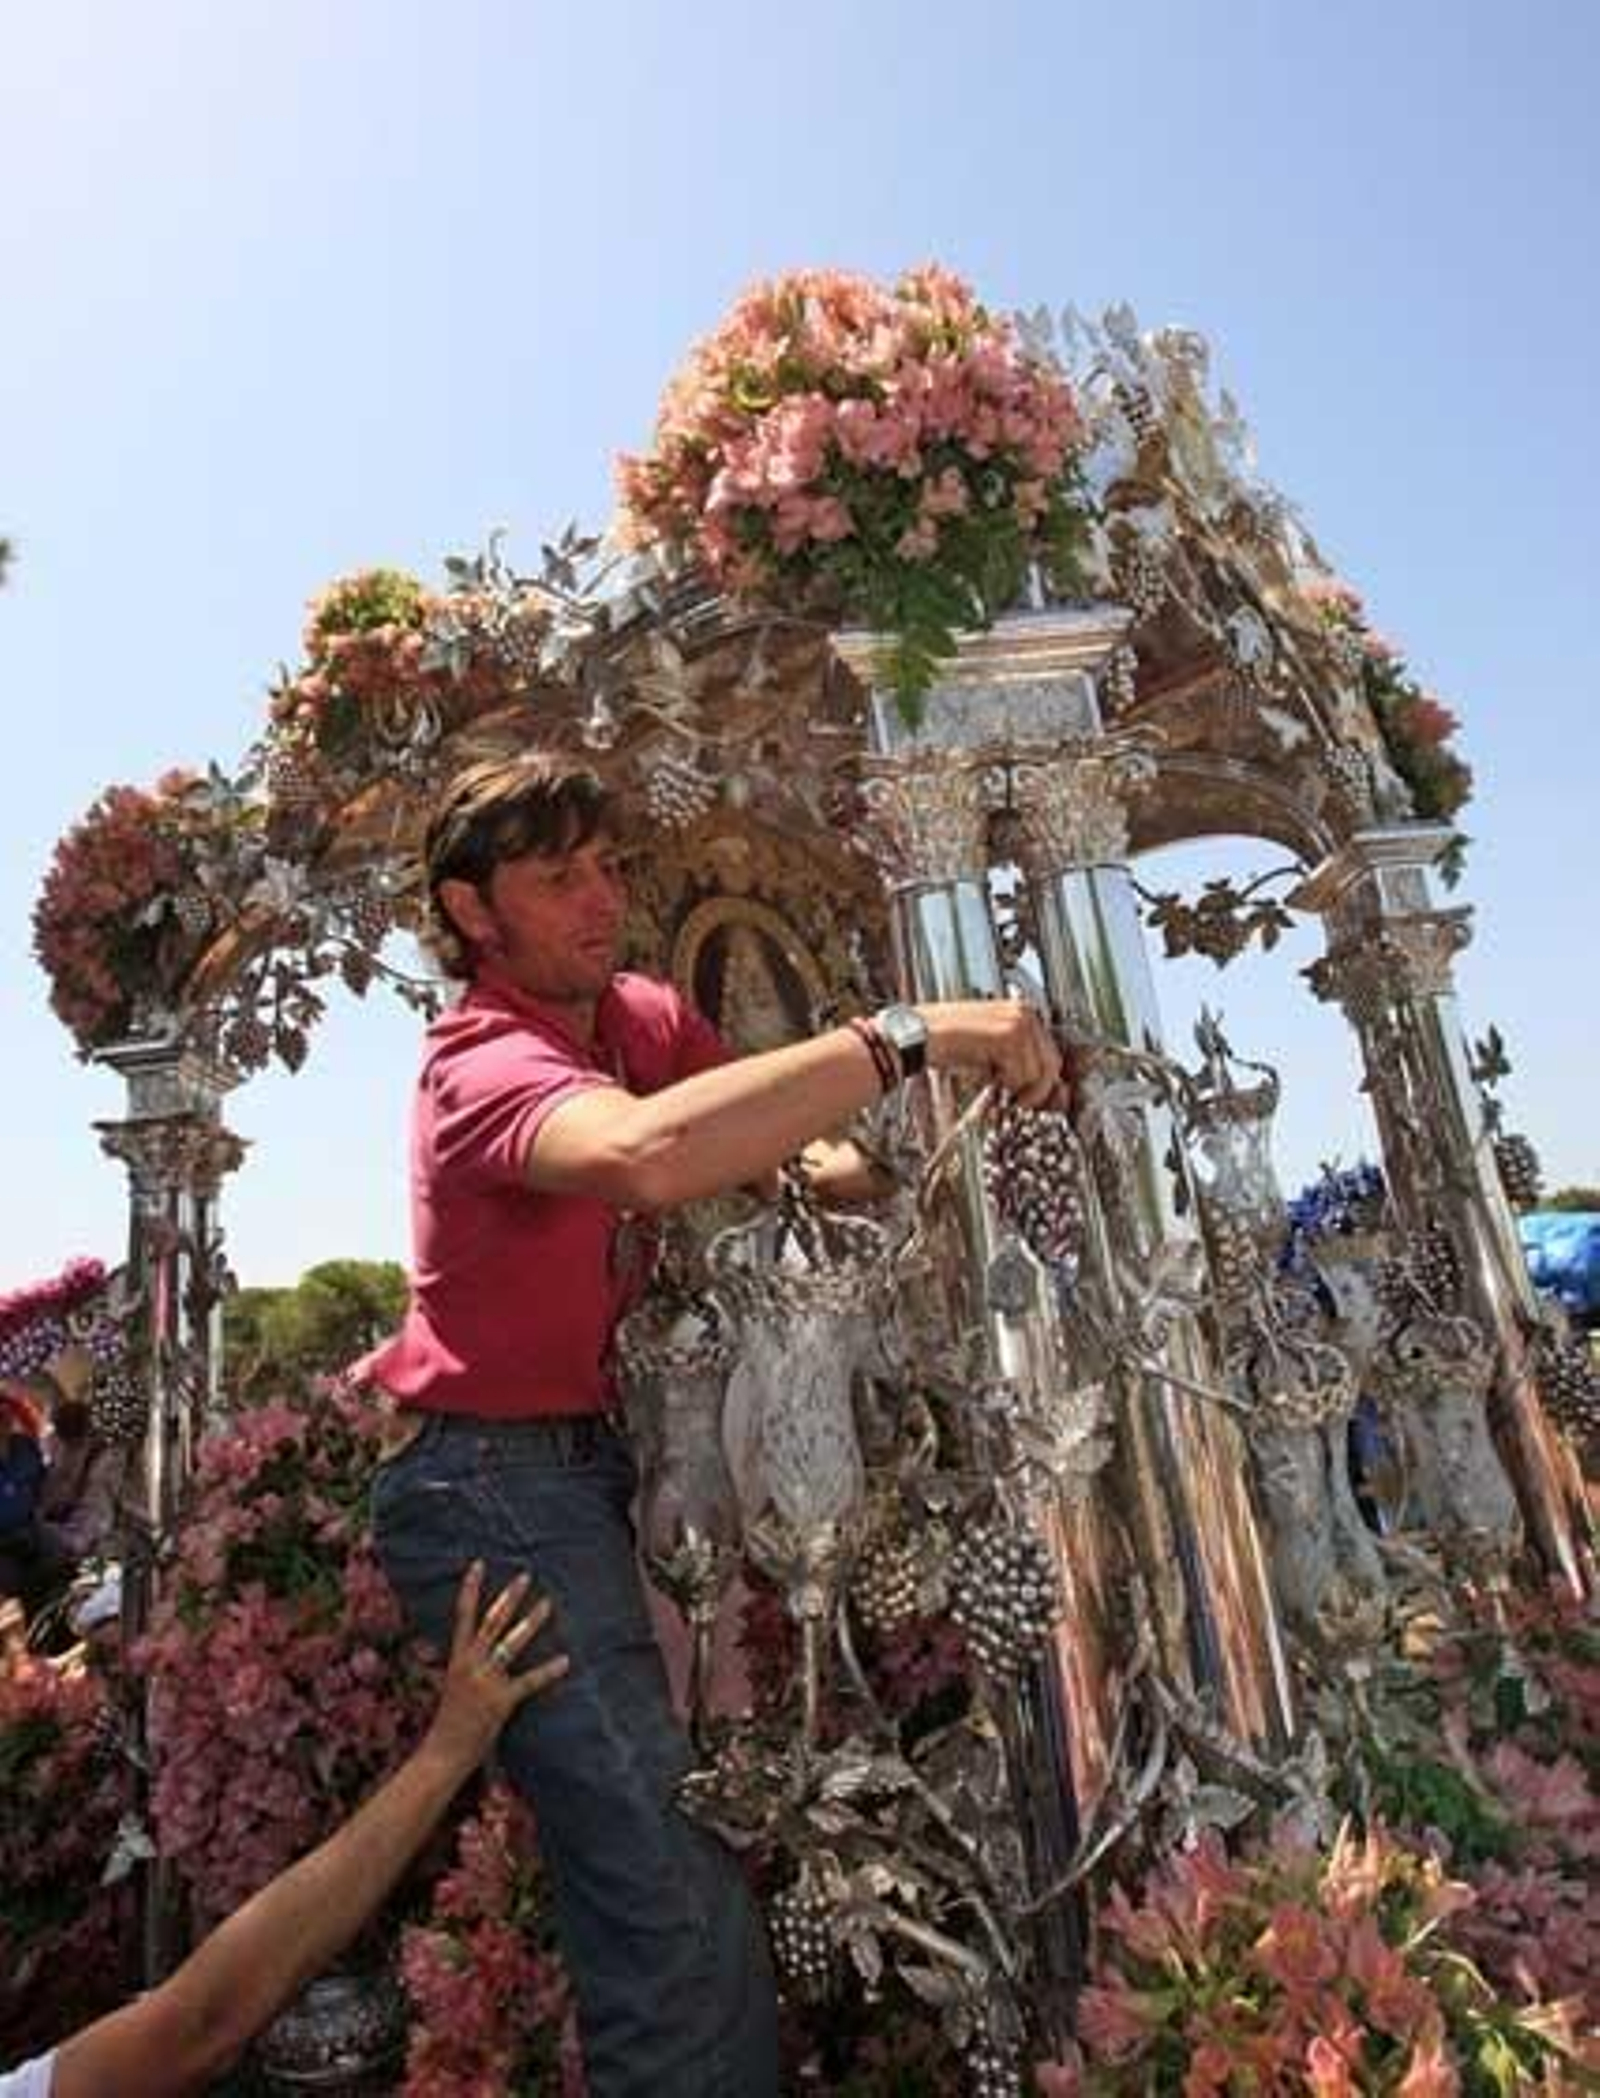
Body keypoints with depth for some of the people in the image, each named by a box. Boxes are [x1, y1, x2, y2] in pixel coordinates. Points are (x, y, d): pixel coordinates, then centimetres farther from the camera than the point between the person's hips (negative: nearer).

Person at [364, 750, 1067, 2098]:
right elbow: (649, 1154, -44)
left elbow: (784, 1145, 10)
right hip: (492, 1487, -8)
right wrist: (902, 1039, -40)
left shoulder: (647, 1015, 4)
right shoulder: (483, 1065, -21)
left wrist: (840, 1166, -13)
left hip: (589, 1454, 8)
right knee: (678, 1907, -10)